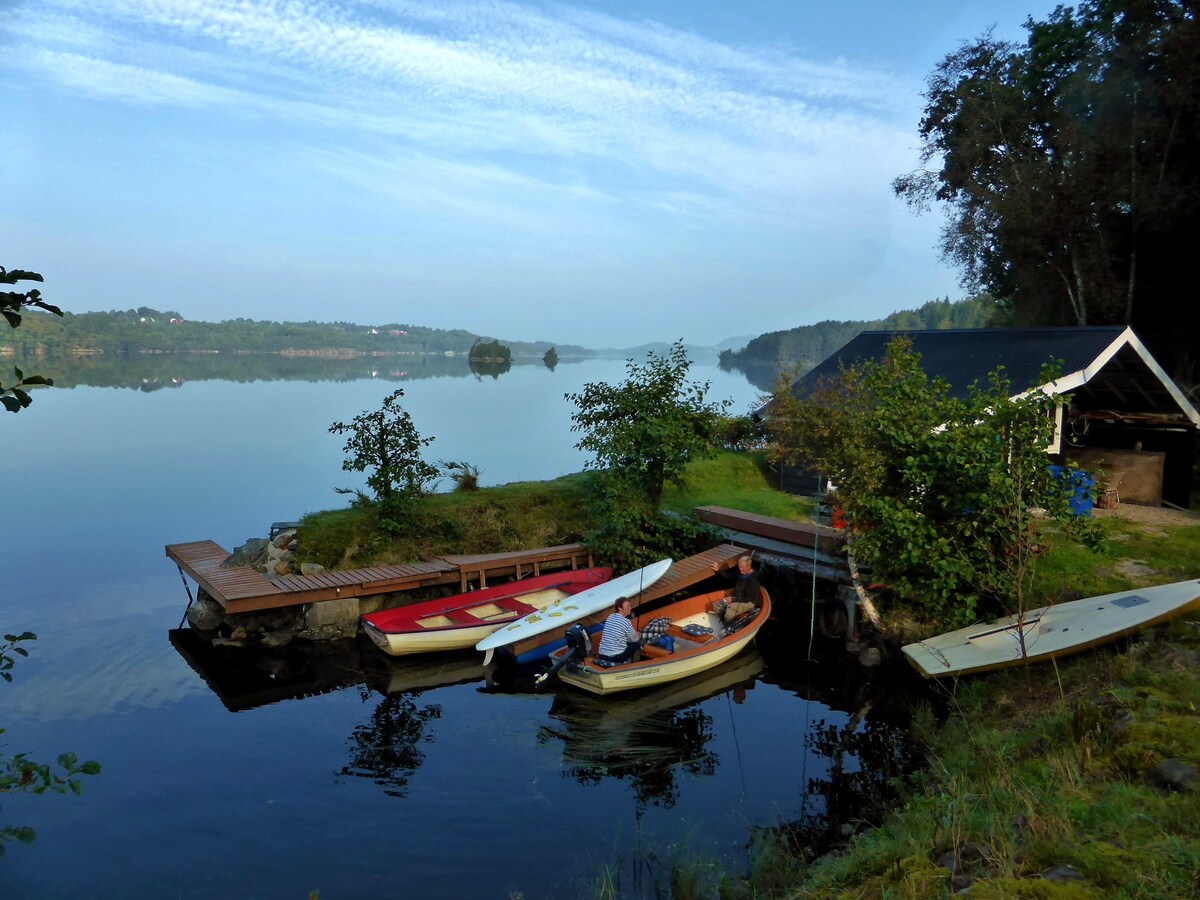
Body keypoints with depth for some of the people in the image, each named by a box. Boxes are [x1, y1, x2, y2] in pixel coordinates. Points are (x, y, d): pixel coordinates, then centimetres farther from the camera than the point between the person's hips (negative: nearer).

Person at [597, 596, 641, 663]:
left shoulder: (610, 617, 10)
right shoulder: (626, 621, -11)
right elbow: (633, 639, 3)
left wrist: (634, 634, 27)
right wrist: (638, 636, 27)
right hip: (616, 657, -7)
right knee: (637, 643, 13)